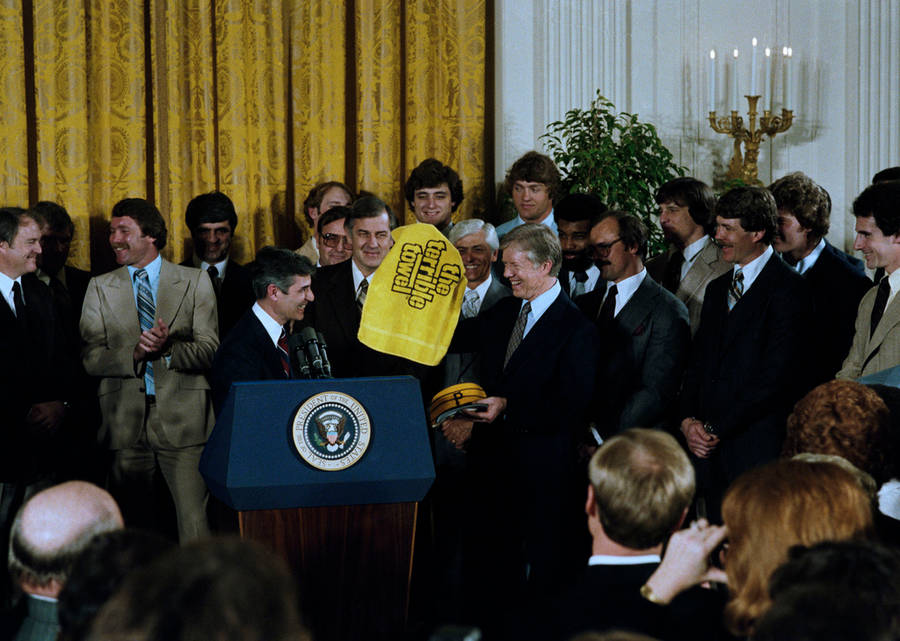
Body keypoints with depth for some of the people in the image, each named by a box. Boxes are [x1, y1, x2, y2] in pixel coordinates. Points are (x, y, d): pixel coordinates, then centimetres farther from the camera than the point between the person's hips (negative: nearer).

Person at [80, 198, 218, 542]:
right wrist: (133, 354, -14)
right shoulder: (100, 288, 11)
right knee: (133, 524, 5)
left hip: (182, 420, -2)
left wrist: (170, 349, -18)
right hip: (125, 420, 2)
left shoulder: (195, 282, 8)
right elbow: (90, 358, 3)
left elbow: (208, 351, 1)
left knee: (194, 520, -8)